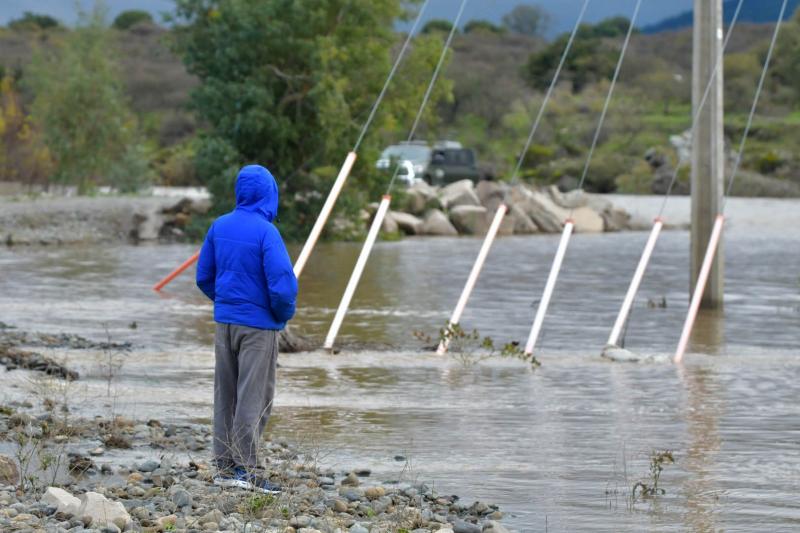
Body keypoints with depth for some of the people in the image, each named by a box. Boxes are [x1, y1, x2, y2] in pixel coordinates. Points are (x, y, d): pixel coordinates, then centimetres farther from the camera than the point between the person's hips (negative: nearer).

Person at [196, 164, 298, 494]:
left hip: (224, 321, 6)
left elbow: (204, 277, 11)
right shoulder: (266, 232, -17)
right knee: (254, 398, -1)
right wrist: (284, 315, -2)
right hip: (258, 325, -6)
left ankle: (225, 466, 16)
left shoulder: (219, 226, 3)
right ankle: (246, 469, -2)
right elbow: (282, 284, -20)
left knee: (225, 395, 12)